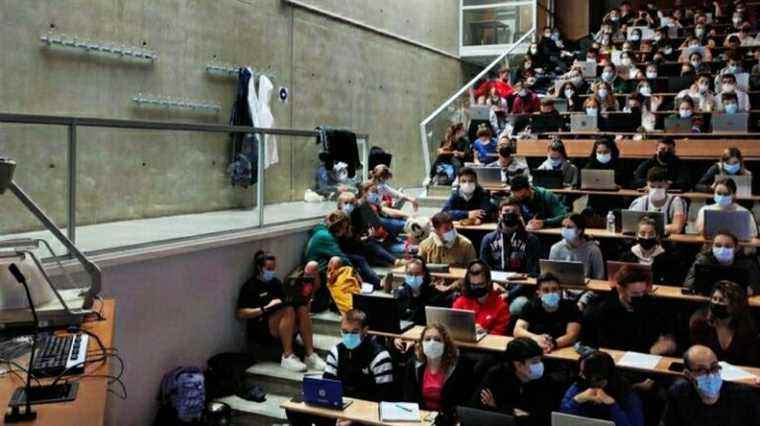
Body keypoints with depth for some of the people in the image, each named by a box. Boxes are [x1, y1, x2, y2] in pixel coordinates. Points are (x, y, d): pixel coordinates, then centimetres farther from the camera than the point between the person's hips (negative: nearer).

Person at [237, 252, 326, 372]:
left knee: (302, 308, -21)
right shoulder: (250, 286, 0)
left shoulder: (276, 282, 20)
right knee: (288, 309, -31)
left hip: (283, 328, 6)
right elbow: (241, 313, -9)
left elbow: (286, 302, 18)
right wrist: (265, 308, -17)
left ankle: (310, 355, -26)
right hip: (260, 329, -6)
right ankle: (287, 357, -33)